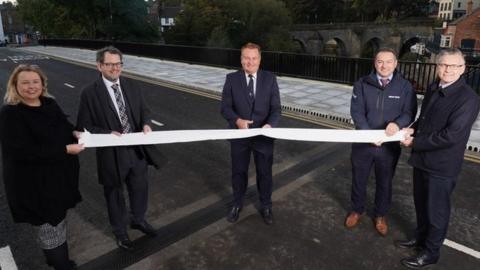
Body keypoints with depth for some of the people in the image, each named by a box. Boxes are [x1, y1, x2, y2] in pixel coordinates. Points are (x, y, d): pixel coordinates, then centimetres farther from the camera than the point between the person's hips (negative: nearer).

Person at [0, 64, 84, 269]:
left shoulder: (50, 104, 1)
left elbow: (63, 125, 17)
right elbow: (23, 151, -26)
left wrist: (75, 133, -7)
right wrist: (66, 149, -26)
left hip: (60, 174, 7)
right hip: (34, 183, -7)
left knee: (58, 220, 24)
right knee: (49, 228, 10)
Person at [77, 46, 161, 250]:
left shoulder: (132, 87, 1)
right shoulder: (89, 93, -12)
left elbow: (144, 110, 10)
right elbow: (84, 126, -9)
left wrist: (146, 124, -11)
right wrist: (108, 134, -23)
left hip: (137, 149, 4)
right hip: (112, 154, -4)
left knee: (140, 188, 21)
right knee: (115, 195, 16)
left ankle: (138, 220, 49)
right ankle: (120, 230, 41)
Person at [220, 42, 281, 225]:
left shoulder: (270, 79, -3)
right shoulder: (231, 79, -4)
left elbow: (276, 108, -5)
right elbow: (225, 107, -6)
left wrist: (270, 124, -25)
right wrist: (237, 120, -26)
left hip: (263, 135, 0)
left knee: (265, 173, 14)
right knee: (238, 172, 15)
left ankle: (266, 207, 36)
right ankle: (237, 205, 39)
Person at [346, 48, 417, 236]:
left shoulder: (405, 87, -3)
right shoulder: (362, 84, -4)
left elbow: (410, 113, -6)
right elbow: (356, 111, -10)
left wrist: (398, 124, -29)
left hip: (389, 145, 0)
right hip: (363, 142, 0)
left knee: (384, 182, 17)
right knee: (359, 179, 16)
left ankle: (380, 215, 39)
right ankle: (357, 210, 40)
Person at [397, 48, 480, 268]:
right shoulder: (432, 89, 5)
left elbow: (450, 136, -25)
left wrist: (414, 142, -17)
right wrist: (413, 129, 0)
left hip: (442, 165, -7)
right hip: (422, 159, 7)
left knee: (436, 211, 10)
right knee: (421, 205, 23)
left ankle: (431, 252, 29)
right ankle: (420, 238, 44)